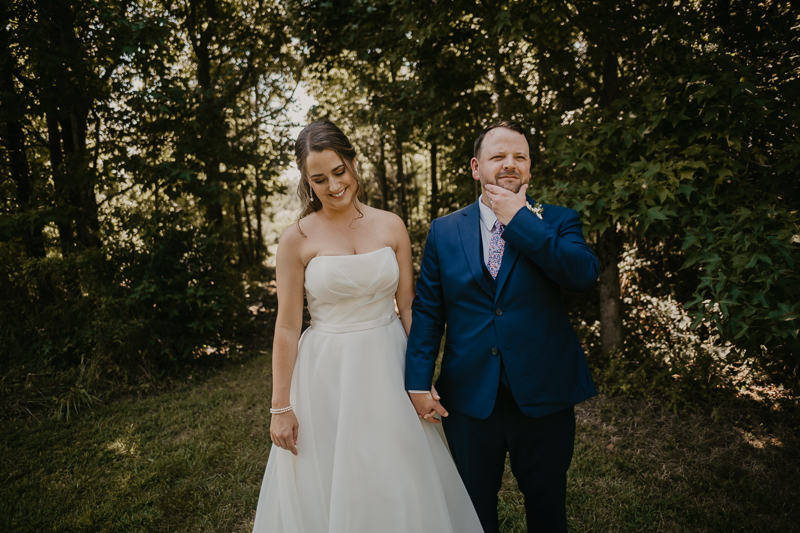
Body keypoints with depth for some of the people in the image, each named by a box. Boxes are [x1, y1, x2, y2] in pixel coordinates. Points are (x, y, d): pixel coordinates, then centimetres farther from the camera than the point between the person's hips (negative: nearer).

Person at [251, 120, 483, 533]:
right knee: (326, 490, 12)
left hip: (388, 365, 2)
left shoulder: (391, 226, -1)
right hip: (326, 374, -2)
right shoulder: (297, 239, -7)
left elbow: (409, 306, 3)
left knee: (398, 485, 15)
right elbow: (287, 327, -5)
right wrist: (280, 407, -4)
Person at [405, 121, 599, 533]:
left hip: (543, 395, 0)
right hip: (469, 398, 1)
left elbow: (584, 273, -20)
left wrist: (519, 218, -18)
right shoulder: (444, 230, 3)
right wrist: (418, 382, -8)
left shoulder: (558, 221, 0)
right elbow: (426, 311, 0)